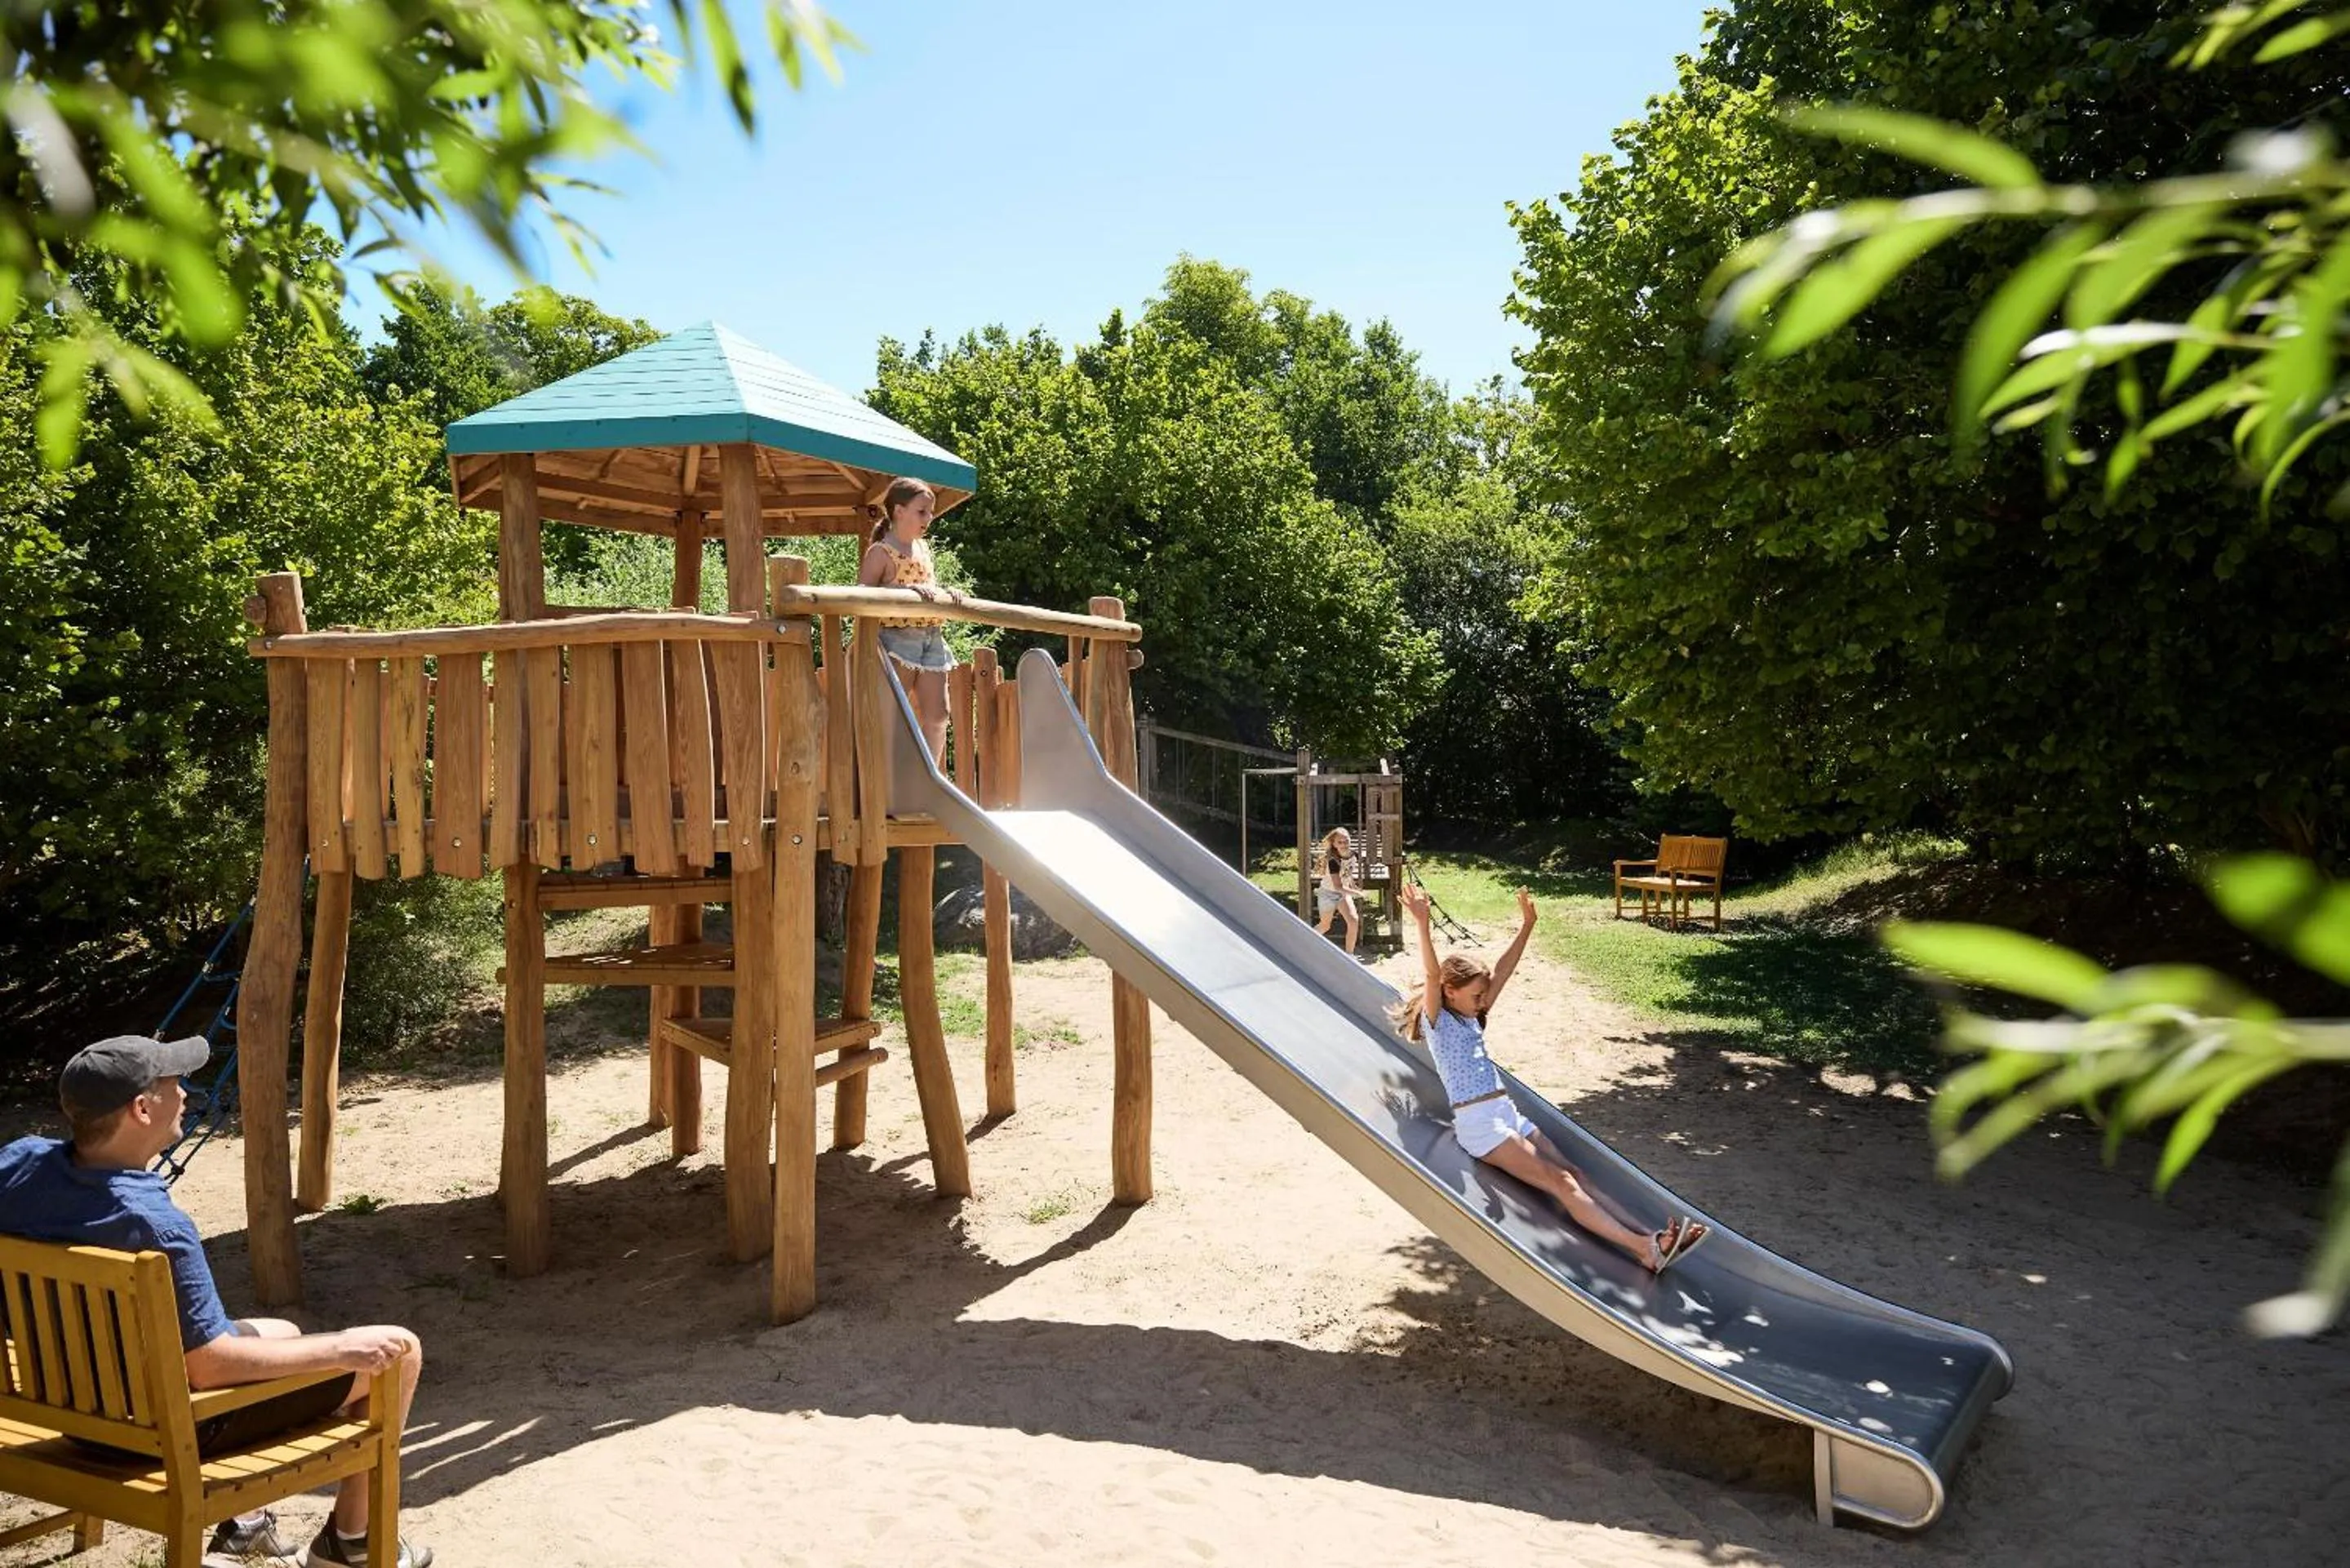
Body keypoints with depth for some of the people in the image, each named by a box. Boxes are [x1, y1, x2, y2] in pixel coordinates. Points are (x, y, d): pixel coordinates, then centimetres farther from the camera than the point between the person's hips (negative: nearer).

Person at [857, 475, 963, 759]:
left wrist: (947, 593, 6)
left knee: (937, 713, 7)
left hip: (931, 637, 8)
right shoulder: (881, 552, -7)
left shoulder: (924, 548, 16)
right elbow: (861, 593, -17)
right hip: (898, 637, -8)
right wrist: (908, 589, -25)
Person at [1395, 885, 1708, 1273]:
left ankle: (1643, 1243, -24)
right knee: (1558, 1181, -19)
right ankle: (1645, 1247, -30)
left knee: (1572, 1175, -10)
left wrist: (1526, 925, 15)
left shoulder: (1472, 1019, 21)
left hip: (1509, 1113, 8)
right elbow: (1432, 975, -19)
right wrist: (1422, 925, -35)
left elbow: (1501, 972, 20)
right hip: (1478, 1124, -8)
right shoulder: (1436, 1020, -1)